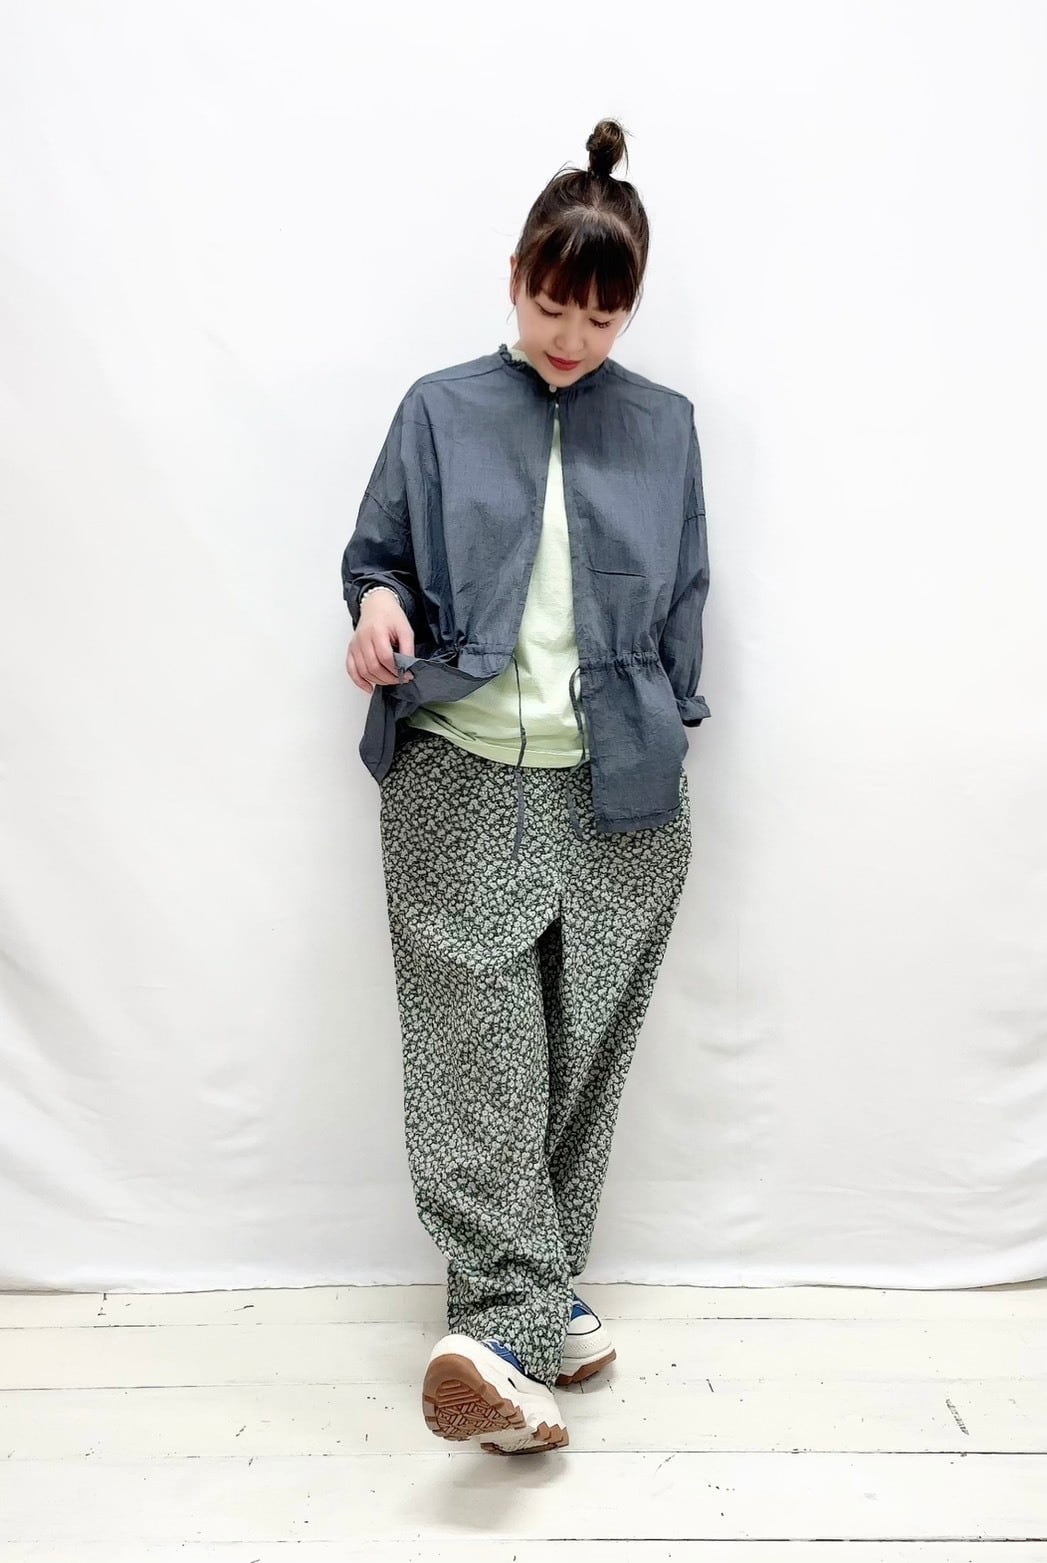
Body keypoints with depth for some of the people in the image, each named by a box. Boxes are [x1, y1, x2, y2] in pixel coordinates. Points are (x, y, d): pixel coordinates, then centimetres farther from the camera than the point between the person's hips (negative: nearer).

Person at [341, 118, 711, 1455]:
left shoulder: (664, 428, 11)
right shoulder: (440, 411, 7)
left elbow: (685, 605, 14)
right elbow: (377, 552, 11)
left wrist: (669, 742, 7)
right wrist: (378, 604, -12)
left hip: (617, 792, 2)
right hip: (461, 779, -1)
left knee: (579, 1052, 5)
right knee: (478, 1045, -10)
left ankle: (524, 1315, 20)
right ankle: (515, 1326, -7)